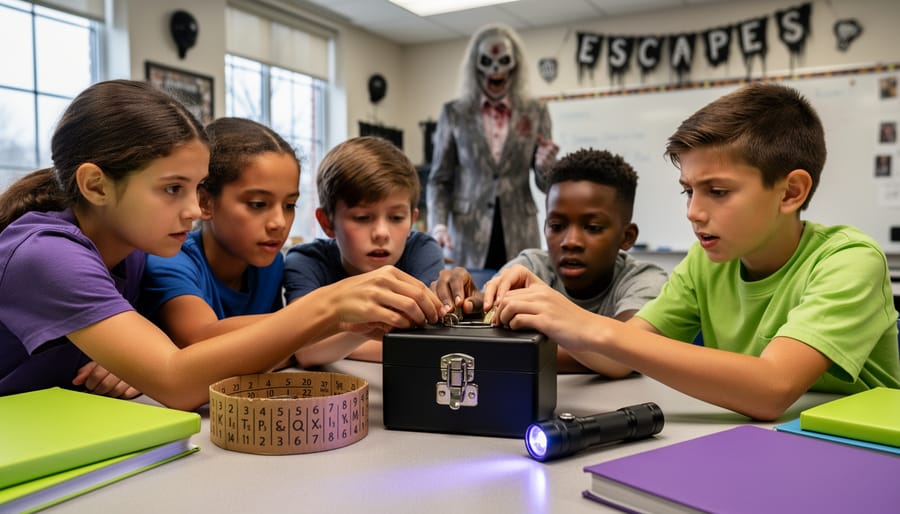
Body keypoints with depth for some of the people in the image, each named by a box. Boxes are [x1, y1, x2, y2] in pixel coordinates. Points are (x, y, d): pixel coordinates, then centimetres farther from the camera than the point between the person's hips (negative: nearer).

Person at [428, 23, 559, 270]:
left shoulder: (535, 112, 5)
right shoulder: (453, 113, 3)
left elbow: (546, 185, 9)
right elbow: (439, 180, 5)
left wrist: (546, 167, -14)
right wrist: (438, 225, -12)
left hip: (519, 238, 1)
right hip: (468, 237, -1)